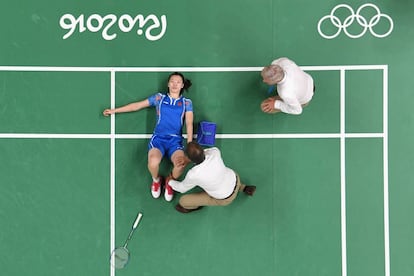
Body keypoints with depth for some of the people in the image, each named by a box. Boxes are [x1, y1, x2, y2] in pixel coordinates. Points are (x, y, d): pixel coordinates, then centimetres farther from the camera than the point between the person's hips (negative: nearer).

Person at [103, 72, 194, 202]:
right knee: (153, 162, -34)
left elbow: (189, 124, 0)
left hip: (175, 140, 0)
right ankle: (156, 180, 6)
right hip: (158, 138, 0)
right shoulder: (159, 97, 13)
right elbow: (137, 105, 18)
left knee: (180, 164, -34)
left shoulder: (187, 103, 11)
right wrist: (114, 110, 19)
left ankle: (170, 182, 5)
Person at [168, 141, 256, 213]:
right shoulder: (214, 153, -27)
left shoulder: (193, 174, -34)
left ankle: (192, 205, 37)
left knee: (183, 201, 2)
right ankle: (243, 188, 34)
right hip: (235, 179, 4)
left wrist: (170, 182, 10)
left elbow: (182, 188, -9)